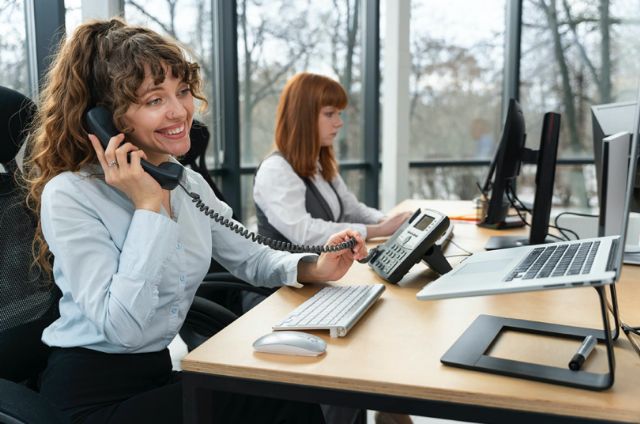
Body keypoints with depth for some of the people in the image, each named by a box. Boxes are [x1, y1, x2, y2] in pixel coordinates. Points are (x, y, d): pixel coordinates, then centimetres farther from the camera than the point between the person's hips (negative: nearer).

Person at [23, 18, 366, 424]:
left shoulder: (191, 184, 5)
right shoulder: (69, 195, -19)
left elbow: (251, 258, 12)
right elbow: (122, 328, -26)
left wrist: (314, 267, -8)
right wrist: (149, 206, -25)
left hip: (160, 371, 7)